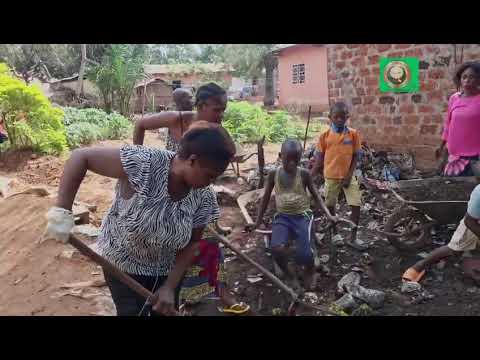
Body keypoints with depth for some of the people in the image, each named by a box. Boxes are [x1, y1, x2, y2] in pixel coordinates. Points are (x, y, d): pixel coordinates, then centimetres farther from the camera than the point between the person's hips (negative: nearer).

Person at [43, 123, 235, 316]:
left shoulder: (204, 197, -18)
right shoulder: (143, 163, -32)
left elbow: (192, 243, -7)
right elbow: (81, 156, -27)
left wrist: (170, 287, -13)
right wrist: (62, 210, -33)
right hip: (124, 265, -4)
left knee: (167, 311, 17)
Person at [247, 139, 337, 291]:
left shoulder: (304, 174, -5)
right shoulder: (274, 174, -2)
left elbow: (315, 195, 4)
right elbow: (266, 198, 8)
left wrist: (328, 214, -10)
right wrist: (258, 221, 10)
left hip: (302, 216, -1)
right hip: (282, 217, 1)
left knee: (304, 255, -19)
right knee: (277, 249, -27)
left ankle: (310, 271, 20)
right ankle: (288, 275, 5)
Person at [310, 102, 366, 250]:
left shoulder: (353, 134, -5)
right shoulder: (325, 136, -6)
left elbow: (355, 156, -2)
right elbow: (319, 158, 0)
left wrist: (349, 176, -10)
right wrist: (310, 176, -4)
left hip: (348, 176, 0)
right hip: (331, 176, 0)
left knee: (356, 205, -4)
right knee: (330, 205, 12)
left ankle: (353, 238, 8)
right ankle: (333, 232, 33)